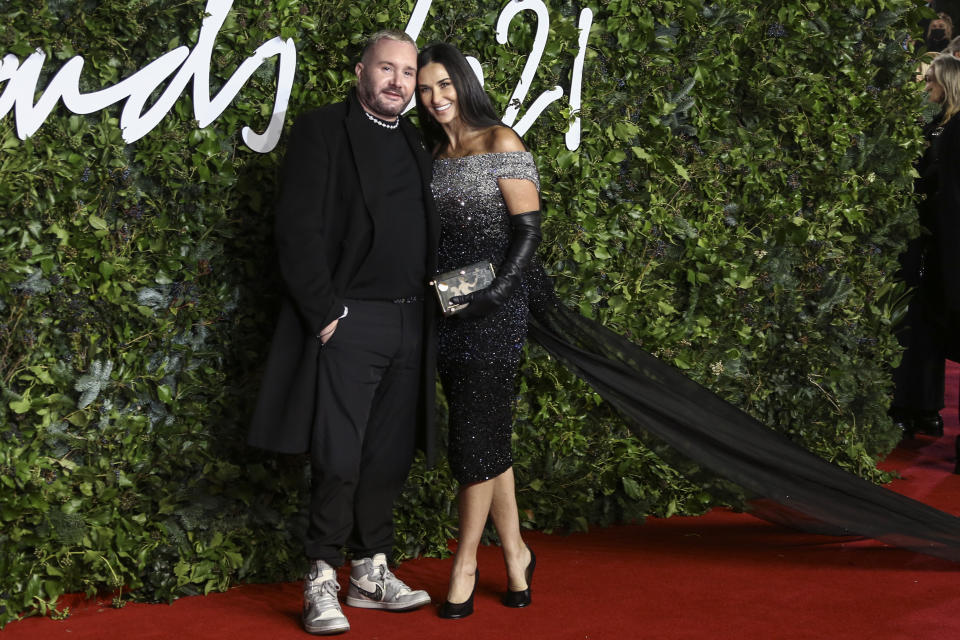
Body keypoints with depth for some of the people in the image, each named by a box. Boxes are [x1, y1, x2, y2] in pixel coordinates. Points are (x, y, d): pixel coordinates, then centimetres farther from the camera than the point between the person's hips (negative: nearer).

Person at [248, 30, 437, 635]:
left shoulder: (414, 143, 17)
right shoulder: (322, 130, -3)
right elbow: (299, 230, -9)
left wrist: (428, 310, 9)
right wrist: (325, 312, -14)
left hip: (409, 326, 6)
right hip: (347, 322, -6)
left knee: (390, 459, 10)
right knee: (339, 461, -6)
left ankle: (371, 574, 20)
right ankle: (322, 583, 5)